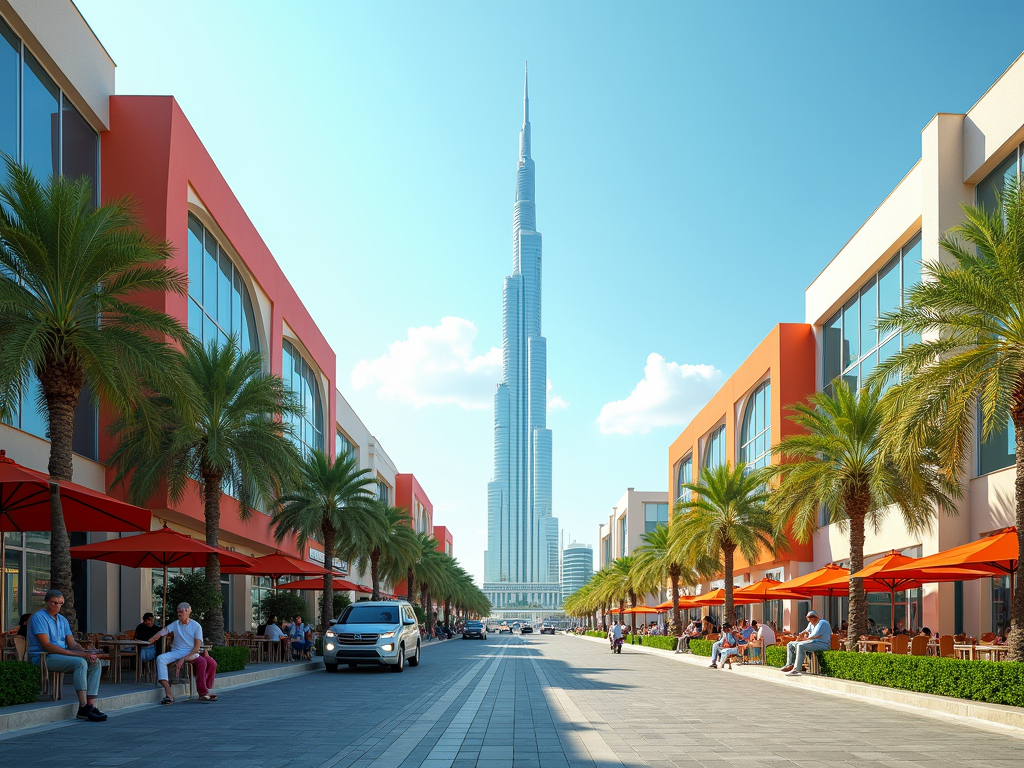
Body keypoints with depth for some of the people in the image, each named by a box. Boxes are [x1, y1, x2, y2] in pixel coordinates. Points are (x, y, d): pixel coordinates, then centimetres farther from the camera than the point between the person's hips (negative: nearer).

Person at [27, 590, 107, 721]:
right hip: (43, 658, -8)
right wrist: (77, 654, -23)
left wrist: (87, 652, -12)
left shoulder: (62, 620, 18)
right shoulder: (39, 617, -8)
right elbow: (46, 645, -18)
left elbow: (73, 644, 12)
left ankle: (91, 705, -19)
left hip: (62, 655, 8)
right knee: (80, 663, -30)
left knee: (95, 663, -10)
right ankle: (83, 707, -34)